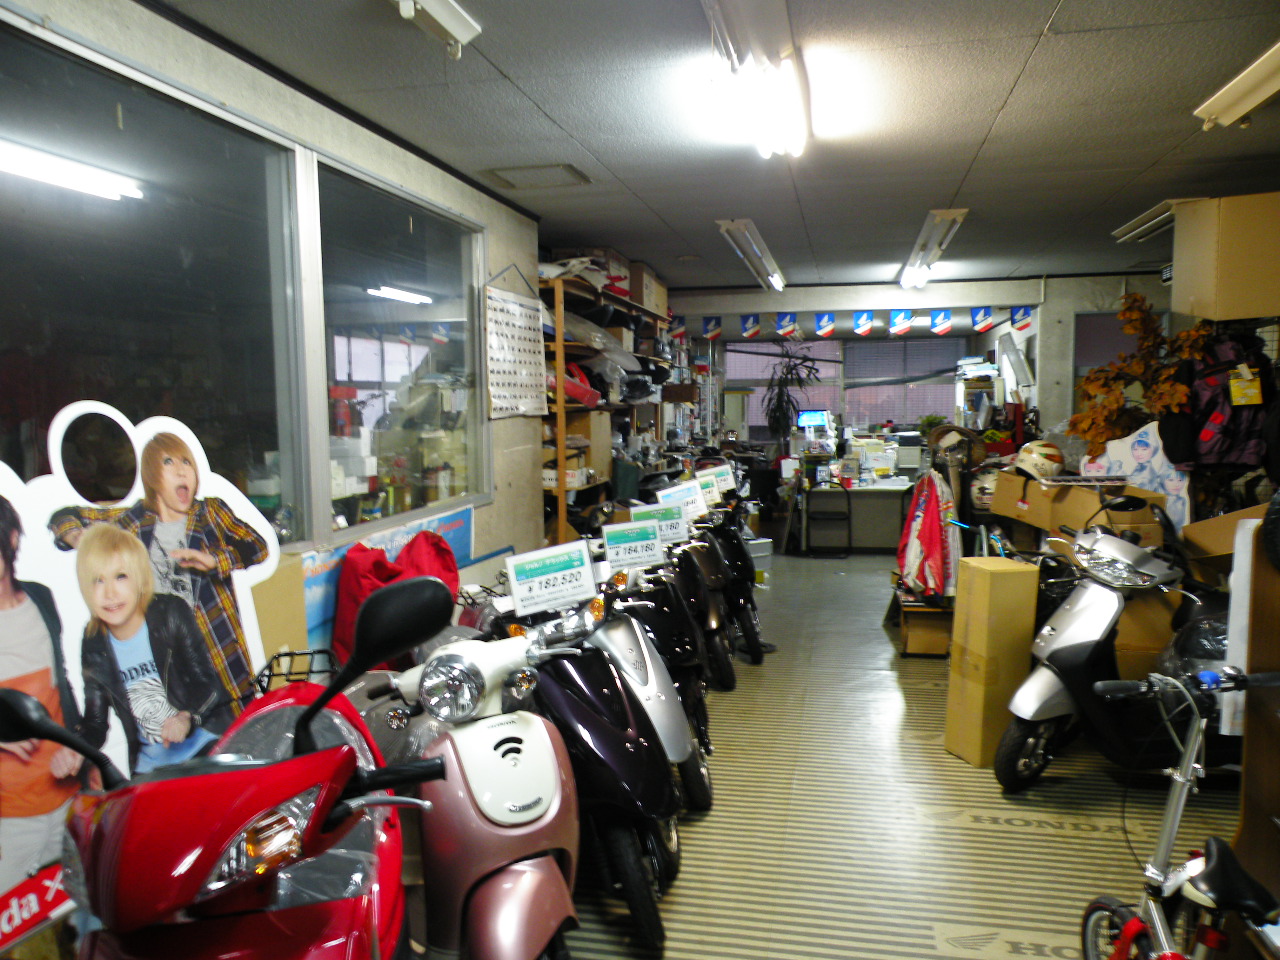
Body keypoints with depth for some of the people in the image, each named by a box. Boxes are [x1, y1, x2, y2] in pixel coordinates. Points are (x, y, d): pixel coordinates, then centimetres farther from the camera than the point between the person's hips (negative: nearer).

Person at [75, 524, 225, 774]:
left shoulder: (171, 613, -8)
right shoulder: (93, 647, 0)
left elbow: (208, 684, -9)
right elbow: (95, 725, 4)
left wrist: (187, 719, -28)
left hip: (204, 749, -3)